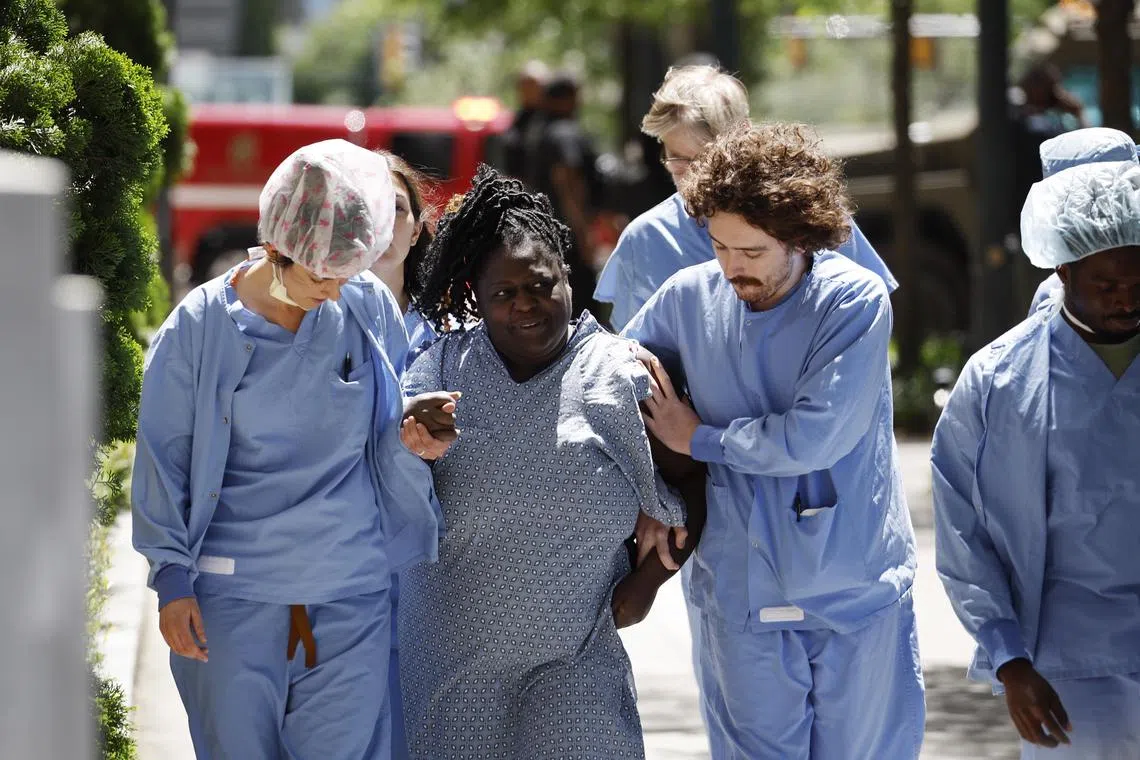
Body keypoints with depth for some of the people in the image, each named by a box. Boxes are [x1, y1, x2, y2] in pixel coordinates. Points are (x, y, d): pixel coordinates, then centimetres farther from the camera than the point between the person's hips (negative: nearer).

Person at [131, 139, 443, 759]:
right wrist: (172, 579, -1)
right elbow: (163, 461, 2)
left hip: (353, 591, 2)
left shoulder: (369, 308, 1)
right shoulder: (200, 326, -5)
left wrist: (409, 438, -11)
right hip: (235, 596, -2)